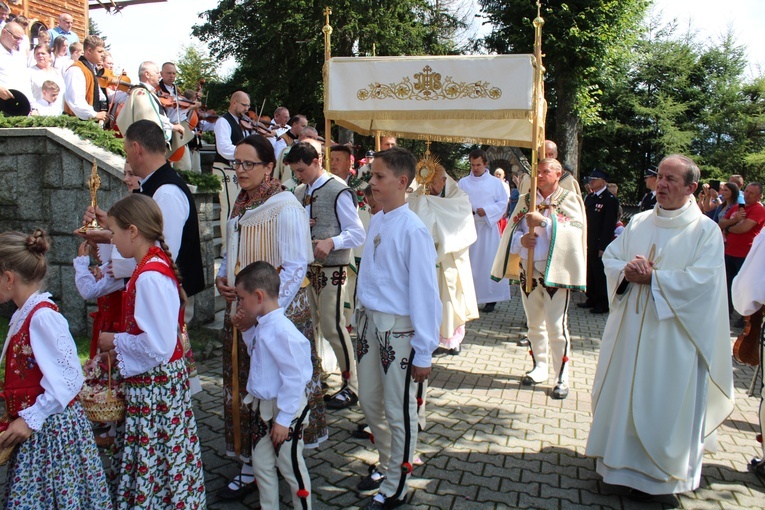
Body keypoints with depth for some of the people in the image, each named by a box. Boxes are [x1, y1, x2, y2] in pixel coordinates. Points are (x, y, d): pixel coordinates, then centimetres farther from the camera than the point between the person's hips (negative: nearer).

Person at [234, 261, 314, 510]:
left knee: (290, 466, 9)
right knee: (261, 464, 20)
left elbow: (294, 378, -25)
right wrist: (247, 330, 6)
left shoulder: (281, 330, -27)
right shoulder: (263, 325, 2)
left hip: (285, 409, -9)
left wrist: (283, 419, -21)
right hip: (263, 406, 9)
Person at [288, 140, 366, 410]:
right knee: (309, 326, 13)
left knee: (332, 328, -3)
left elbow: (358, 233, -13)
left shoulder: (338, 191, -11)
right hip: (307, 268, 7)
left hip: (331, 269, -7)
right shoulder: (300, 192, 11)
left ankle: (351, 386, 11)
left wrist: (331, 242, -29)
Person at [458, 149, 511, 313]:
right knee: (468, 261, 0)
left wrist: (487, 211, -11)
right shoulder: (463, 182, 10)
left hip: (488, 227, -1)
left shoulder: (495, 182, 6)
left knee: (488, 261, -1)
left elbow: (503, 202, 3)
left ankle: (490, 298, 5)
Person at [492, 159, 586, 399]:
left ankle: (562, 377, 4)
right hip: (527, 269, 5)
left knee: (556, 326, -6)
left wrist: (544, 220, -23)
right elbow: (511, 230, 9)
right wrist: (521, 239, -12)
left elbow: (574, 231, -15)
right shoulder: (525, 200, 11)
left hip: (555, 270, -4)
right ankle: (540, 367, 27)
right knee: (534, 323, 13)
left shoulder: (570, 200, -1)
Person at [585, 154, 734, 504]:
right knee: (625, 393, 12)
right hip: (631, 327, 5)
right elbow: (610, 257, 8)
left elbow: (703, 279, -15)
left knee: (665, 403, 2)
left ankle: (658, 477, 15)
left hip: (672, 334, -5)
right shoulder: (639, 223, 10)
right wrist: (626, 271, -13)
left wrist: (653, 277, -20)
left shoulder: (706, 230, -5)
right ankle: (623, 457, 29)